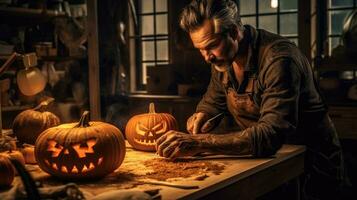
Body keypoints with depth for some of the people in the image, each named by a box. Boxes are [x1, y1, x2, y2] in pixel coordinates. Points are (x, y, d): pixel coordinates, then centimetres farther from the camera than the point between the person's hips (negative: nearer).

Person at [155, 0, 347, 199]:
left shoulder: (279, 60, -26)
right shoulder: (223, 57, -1)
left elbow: (271, 134, -36)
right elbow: (213, 99, 14)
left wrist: (198, 143, -42)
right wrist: (202, 115, -11)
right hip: (268, 159, 7)